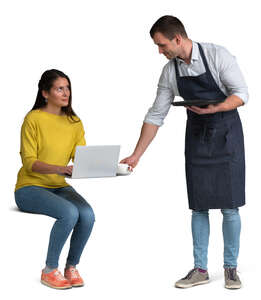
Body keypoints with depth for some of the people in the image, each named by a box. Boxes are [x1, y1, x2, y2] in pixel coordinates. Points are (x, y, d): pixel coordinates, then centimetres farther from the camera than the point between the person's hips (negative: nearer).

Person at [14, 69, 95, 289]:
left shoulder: (74, 122, 8)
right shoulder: (33, 119, -8)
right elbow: (29, 162, -14)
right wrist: (59, 168, -30)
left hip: (60, 187, 5)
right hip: (30, 188, -5)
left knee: (87, 214, -24)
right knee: (69, 213, -31)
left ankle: (71, 267, -4)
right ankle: (50, 271, -13)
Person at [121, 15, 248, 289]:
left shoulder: (217, 55, -14)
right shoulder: (170, 72, -1)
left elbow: (241, 94, -13)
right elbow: (155, 116, 4)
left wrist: (214, 108, -30)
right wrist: (136, 155, 3)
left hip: (226, 135, -4)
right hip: (197, 137, 4)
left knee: (229, 205, -2)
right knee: (199, 206, 4)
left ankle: (231, 267, 11)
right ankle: (200, 269, 13)